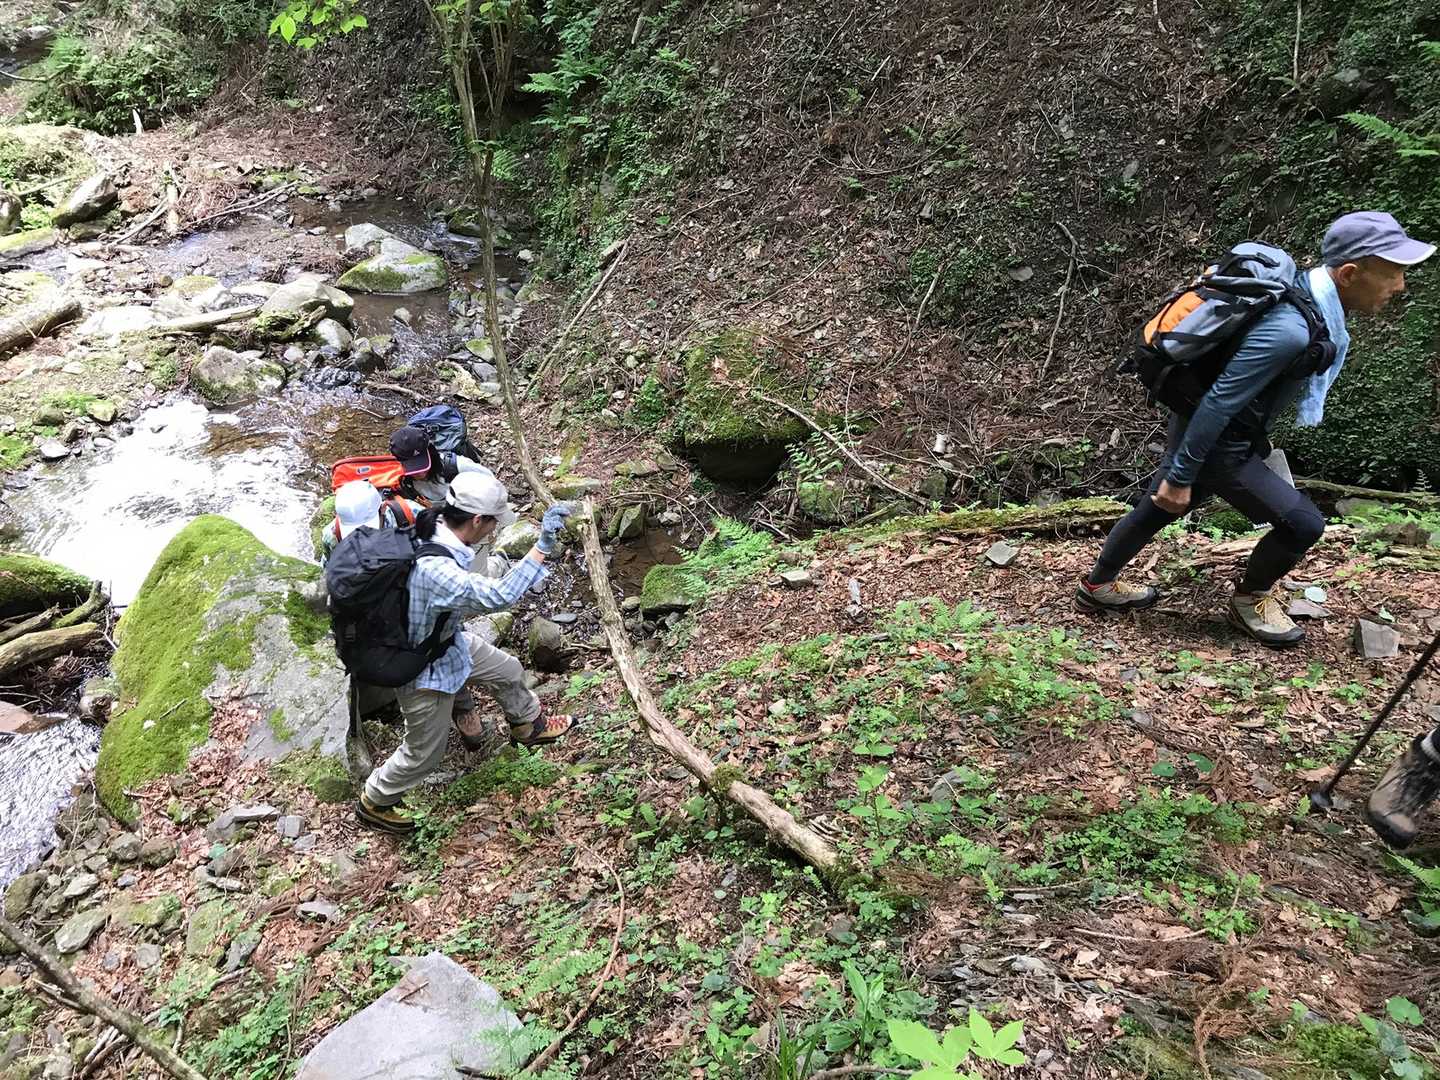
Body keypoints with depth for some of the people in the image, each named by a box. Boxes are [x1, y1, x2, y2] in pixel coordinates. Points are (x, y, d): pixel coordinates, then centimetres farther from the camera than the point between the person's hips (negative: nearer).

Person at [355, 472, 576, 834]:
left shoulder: (433, 530, -17)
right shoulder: (435, 570, -44)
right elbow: (498, 597, -46)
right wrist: (543, 547, -46)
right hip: (425, 671, -8)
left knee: (508, 671, 25)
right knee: (424, 755, 16)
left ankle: (529, 726, 54)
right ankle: (374, 803, 43)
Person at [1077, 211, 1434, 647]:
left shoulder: (1304, 293, -1)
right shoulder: (1290, 330, -31)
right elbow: (1218, 403, -27)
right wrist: (1181, 476, -20)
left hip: (1198, 429, 9)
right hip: (1211, 442, -9)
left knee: (1158, 508, 23)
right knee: (1302, 523, -2)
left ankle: (1098, 584, 40)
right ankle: (1250, 599, 23)